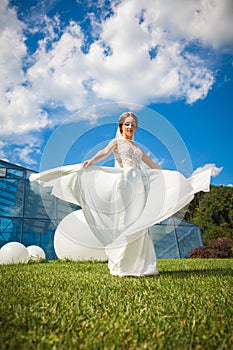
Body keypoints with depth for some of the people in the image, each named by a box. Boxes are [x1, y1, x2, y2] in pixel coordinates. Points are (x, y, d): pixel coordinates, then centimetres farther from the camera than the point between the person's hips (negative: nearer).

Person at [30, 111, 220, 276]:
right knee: (126, 223, -9)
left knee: (140, 224, 1)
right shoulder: (116, 142, 11)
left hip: (140, 186, 5)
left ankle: (140, 265, 7)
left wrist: (173, 177, 30)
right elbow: (104, 152, -10)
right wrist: (90, 161, -31)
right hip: (125, 184, -5)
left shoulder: (138, 148, 25)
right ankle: (123, 265, -2)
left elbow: (153, 166, 28)